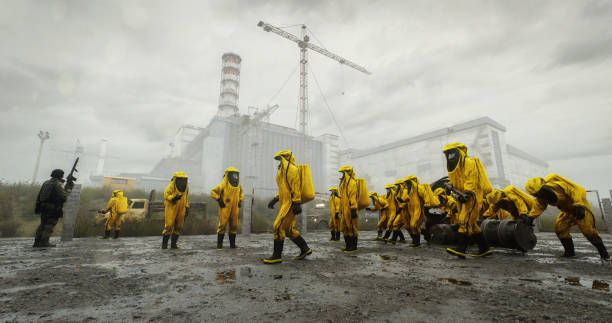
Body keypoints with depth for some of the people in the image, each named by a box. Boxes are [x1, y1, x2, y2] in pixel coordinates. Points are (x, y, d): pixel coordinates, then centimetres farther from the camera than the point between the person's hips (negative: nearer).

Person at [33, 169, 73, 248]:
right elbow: (64, 196, -13)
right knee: (50, 225, -3)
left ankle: (37, 242, 18)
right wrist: (69, 187, 0)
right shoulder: (58, 184, -10)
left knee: (43, 224, 16)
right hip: (53, 209, -8)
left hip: (43, 207, 8)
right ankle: (44, 242, -6)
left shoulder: (46, 183, 15)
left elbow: (39, 196, 17)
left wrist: (37, 207, 21)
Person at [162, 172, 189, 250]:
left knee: (178, 227, 7)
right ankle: (164, 244, 6)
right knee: (169, 226, -8)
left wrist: (187, 208, 8)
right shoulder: (172, 185, -17)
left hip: (180, 209, 5)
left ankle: (173, 244, 17)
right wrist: (173, 198, -35)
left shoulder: (186, 186, -1)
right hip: (171, 208, -5)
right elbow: (166, 195, -15)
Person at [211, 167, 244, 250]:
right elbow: (213, 192, -8)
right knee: (222, 226, -4)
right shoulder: (223, 185, -12)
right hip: (224, 209, -5)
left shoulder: (238, 185, 5)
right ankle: (219, 244, 8)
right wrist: (219, 200, -13)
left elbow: (241, 193, 24)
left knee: (234, 226, 8)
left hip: (234, 210, 5)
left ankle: (232, 244, 19)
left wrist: (240, 201, 10)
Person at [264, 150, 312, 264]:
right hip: (285, 203, 10)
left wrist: (297, 204, -22)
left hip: (290, 204, -10)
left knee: (278, 227, -11)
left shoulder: (291, 169, -9)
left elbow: (296, 188, -18)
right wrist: (274, 199, 18)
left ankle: (277, 255, -4)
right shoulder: (283, 171, 22)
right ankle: (305, 249, 22)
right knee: (289, 230, 13)